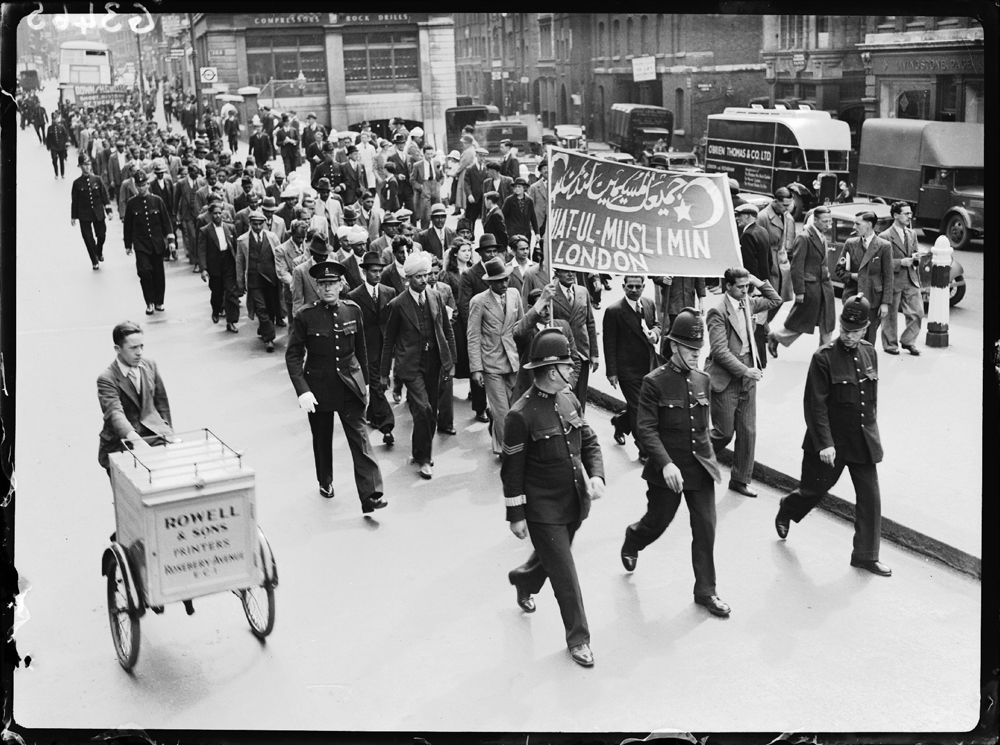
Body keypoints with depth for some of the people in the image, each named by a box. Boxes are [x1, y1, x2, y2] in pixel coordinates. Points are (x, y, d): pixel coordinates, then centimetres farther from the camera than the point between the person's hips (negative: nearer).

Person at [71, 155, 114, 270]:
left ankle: (99, 252, 38)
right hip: (84, 215, -1)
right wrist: (73, 216, 2)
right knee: (88, 238, -1)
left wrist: (108, 210, -4)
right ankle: (95, 261, 11)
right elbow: (74, 200, 1)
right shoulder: (77, 183, -4)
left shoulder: (97, 180, -1)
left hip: (98, 213, 1)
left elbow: (105, 196, 2)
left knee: (101, 235, 6)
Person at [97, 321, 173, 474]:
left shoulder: (150, 365, 5)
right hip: (120, 441, -4)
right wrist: (136, 440, -40)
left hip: (154, 431, 4)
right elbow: (115, 414, -25)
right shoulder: (106, 379, -12)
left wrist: (167, 431, 13)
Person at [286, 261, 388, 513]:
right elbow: (293, 355, -9)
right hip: (319, 387, -1)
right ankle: (325, 482, 41)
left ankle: (370, 496, -10)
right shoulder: (306, 317, -10)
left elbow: (360, 349, 8)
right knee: (322, 440, 17)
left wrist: (365, 381, 12)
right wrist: (302, 390, -18)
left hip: (350, 386, 1)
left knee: (360, 440, -8)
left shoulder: (353, 311, -2)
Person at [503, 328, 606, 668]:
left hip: (575, 502, 7)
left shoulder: (569, 399, 0)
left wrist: (596, 475, -9)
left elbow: (589, 441, 9)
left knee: (553, 557, 26)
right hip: (543, 509, -7)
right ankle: (578, 639, 16)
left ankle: (523, 580, 58)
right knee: (565, 576, 1)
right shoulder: (521, 415, -21)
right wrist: (516, 515, -10)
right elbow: (512, 470, -14)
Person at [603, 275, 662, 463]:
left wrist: (655, 332, -6)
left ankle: (620, 421, 44)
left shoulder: (649, 304, 4)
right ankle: (645, 451, 13)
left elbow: (656, 324, 20)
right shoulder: (614, 311, -13)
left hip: (650, 366, 6)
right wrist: (612, 372, -10)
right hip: (629, 369, -6)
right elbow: (609, 344, -10)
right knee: (638, 409, 1)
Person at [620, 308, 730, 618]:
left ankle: (705, 591, 14)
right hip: (668, 470, -4)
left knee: (705, 528, 2)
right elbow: (647, 429, -17)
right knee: (657, 521, 12)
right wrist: (666, 464, -27)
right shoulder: (655, 382, -12)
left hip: (701, 467, 4)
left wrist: (707, 455, 16)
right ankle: (631, 541, 48)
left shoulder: (703, 380, 5)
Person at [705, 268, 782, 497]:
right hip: (725, 380, -7)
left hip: (747, 377, 7)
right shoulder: (718, 312, -15)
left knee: (748, 432, 8)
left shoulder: (748, 303, 7)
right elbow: (720, 350, -20)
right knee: (724, 432, 0)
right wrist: (744, 371, -22)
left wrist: (760, 283, 8)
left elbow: (775, 300, 24)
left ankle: (740, 480, 19)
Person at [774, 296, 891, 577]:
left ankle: (866, 555, 15)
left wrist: (870, 428, 15)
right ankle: (786, 511, 45)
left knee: (870, 497, 3)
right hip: (831, 442, -5)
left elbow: (872, 398, 14)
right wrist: (824, 443, -20)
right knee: (814, 489, 12)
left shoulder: (869, 353, 3)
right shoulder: (824, 357, -16)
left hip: (863, 441, 5)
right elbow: (816, 405, -17)